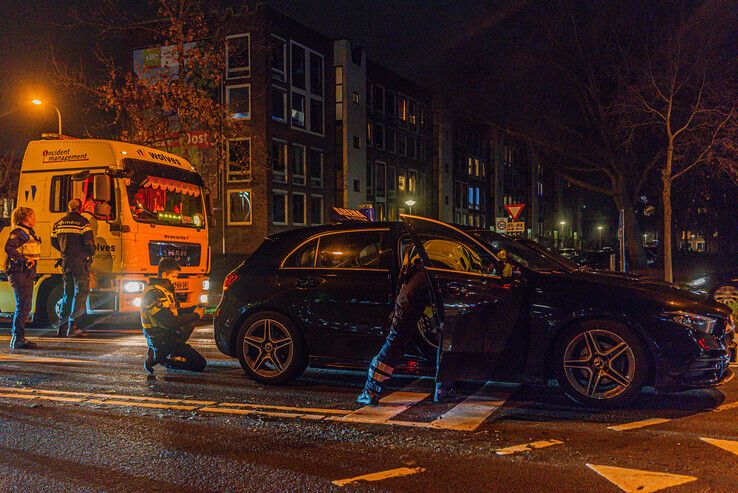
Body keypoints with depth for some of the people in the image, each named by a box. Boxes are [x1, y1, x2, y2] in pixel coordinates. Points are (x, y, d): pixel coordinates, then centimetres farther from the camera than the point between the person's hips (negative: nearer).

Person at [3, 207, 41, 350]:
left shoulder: (29, 233, 20)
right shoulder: (17, 232, -10)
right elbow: (9, 248, -26)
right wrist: (25, 259, -25)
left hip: (27, 274, 10)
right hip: (19, 273, -10)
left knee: (25, 307, 12)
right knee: (22, 306, -12)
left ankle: (18, 338, 19)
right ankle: (18, 340, -10)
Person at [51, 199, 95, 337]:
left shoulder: (59, 223, 12)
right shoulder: (82, 222, -8)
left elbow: (54, 242, 16)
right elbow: (89, 240, -15)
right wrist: (91, 253, 2)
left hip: (65, 262, 6)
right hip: (80, 262, -6)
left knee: (67, 294, 15)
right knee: (81, 293, -4)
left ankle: (62, 327, 16)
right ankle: (73, 327, -10)